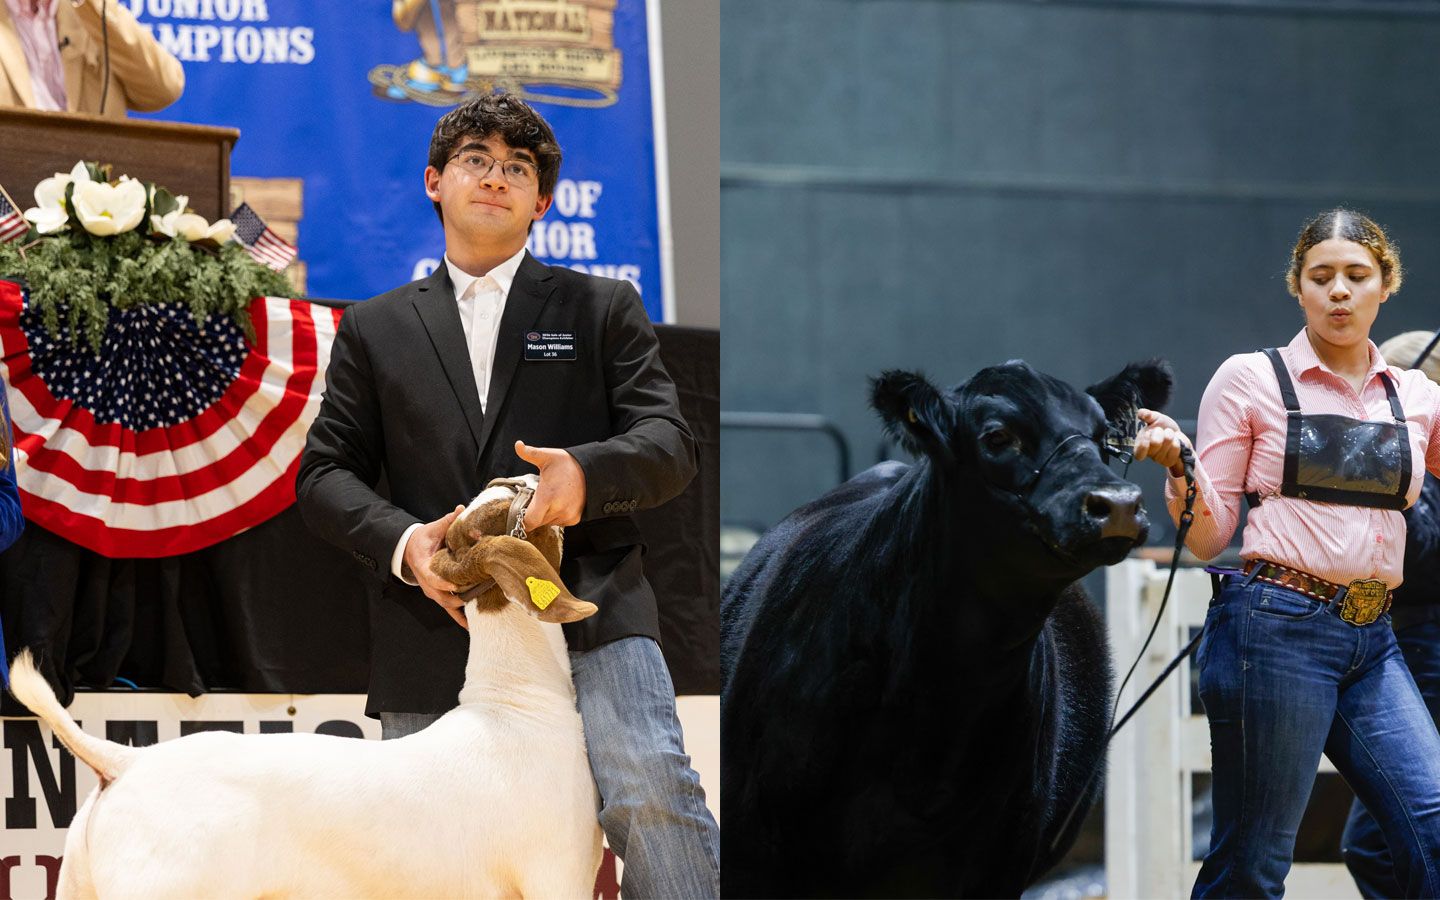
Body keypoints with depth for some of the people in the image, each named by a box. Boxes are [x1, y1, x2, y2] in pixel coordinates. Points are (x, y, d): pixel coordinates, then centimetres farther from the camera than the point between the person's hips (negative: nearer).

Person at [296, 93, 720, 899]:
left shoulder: (604, 309, 16)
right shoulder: (376, 331, 20)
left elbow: (670, 444, 5)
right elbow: (325, 475, 13)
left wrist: (588, 472, -19)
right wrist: (402, 542, -9)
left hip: (586, 613, -2)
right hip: (440, 628, 2)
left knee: (650, 791, -26)